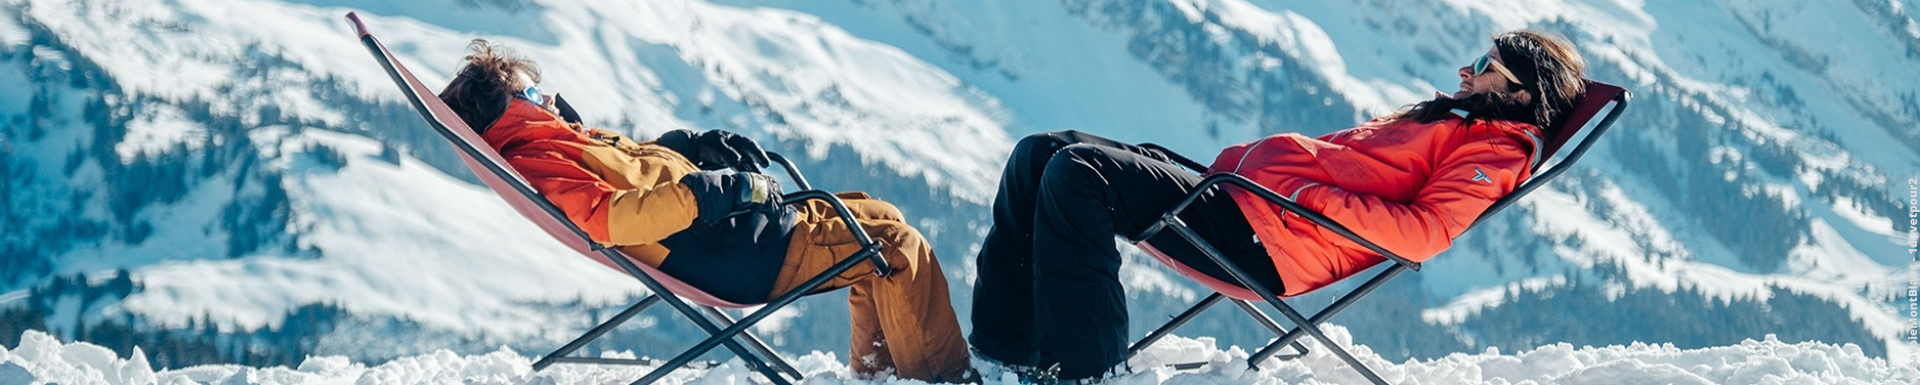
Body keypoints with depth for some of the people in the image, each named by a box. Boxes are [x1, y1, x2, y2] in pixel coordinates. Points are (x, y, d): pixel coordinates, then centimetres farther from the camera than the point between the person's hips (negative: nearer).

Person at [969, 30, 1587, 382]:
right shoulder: (1445, 124, 29)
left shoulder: (1495, 151, 1)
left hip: (1260, 236, -10)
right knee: (1042, 153, 5)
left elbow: (1424, 231, -16)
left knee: (1079, 173, -26)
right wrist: (1239, 157, 15)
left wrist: (1317, 200, -20)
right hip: (1231, 182, 10)